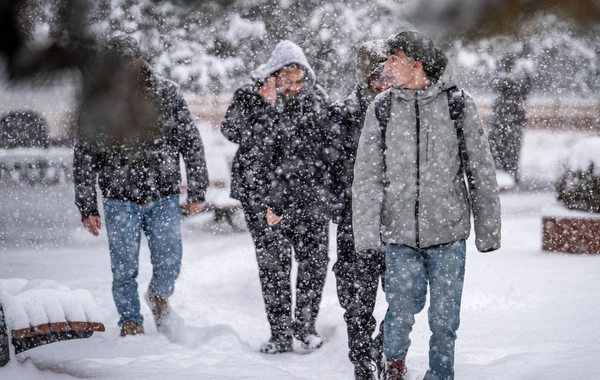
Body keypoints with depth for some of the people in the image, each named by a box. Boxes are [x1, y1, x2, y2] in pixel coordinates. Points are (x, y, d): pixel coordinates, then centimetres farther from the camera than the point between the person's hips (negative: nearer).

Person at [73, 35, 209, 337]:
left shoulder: (165, 93, -4)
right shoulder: (95, 103, -4)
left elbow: (191, 143, 2)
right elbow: (83, 159, 2)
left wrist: (197, 191, 0)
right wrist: (87, 208, 0)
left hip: (164, 197, 0)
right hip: (120, 201, 0)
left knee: (169, 264, 0)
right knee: (125, 269, 2)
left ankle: (159, 297, 32)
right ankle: (131, 324, 21)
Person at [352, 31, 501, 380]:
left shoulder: (458, 104, -2)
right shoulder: (382, 109, 1)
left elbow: (482, 171, 3)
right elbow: (367, 177, 3)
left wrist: (488, 229, 3)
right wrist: (366, 232, -4)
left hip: (449, 234, 0)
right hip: (400, 234, 1)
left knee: (445, 318, 5)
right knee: (402, 312, 2)